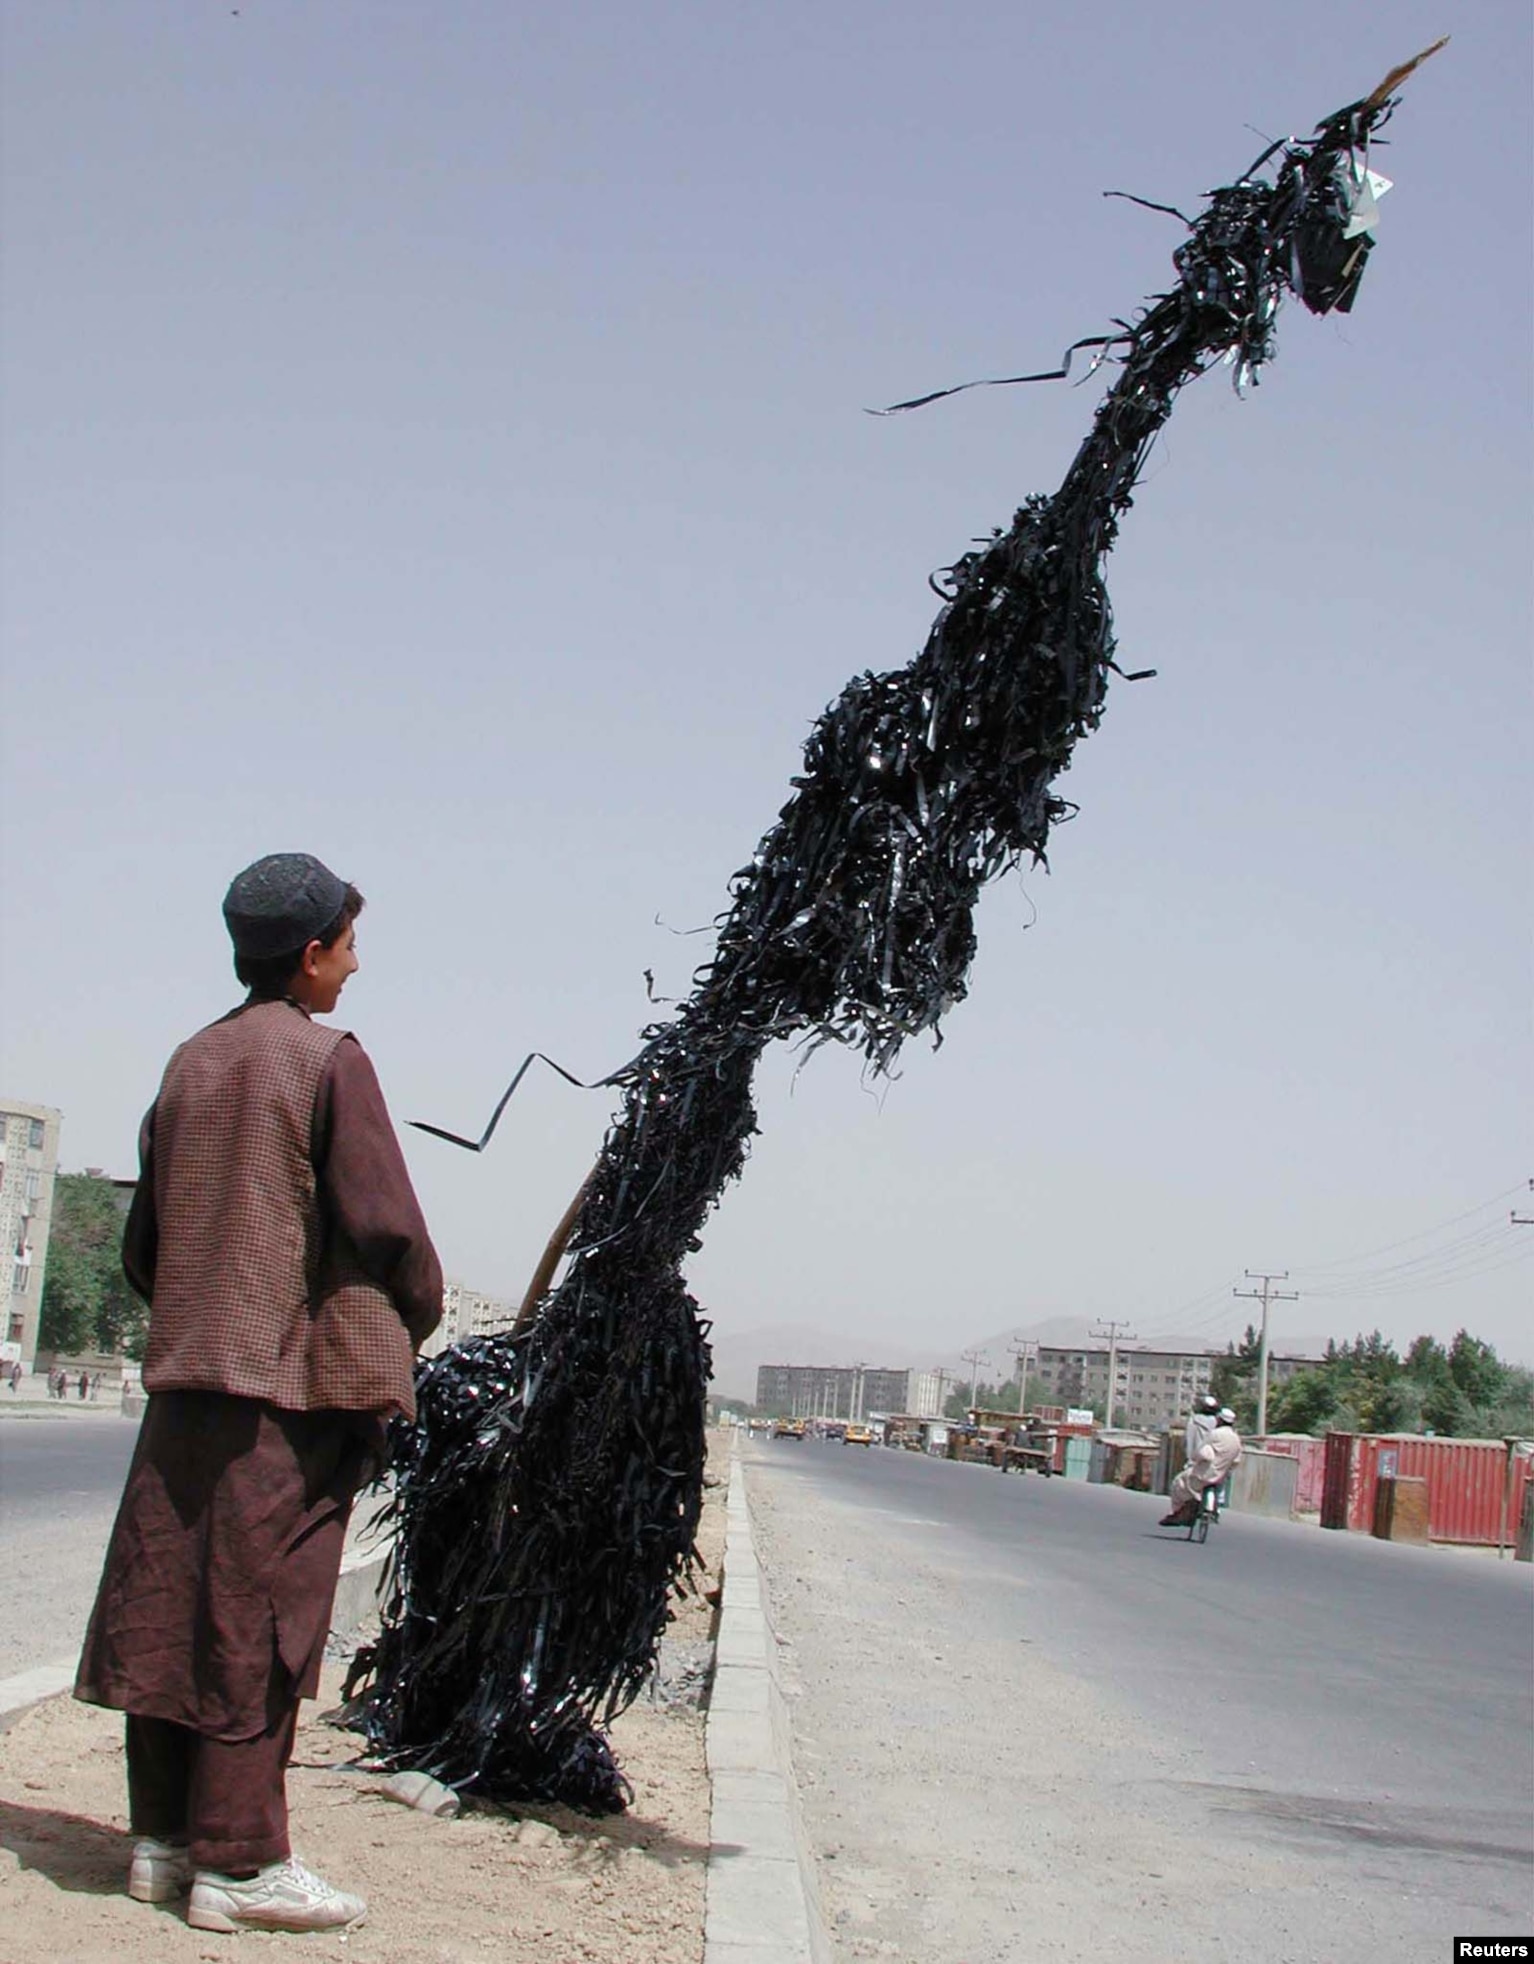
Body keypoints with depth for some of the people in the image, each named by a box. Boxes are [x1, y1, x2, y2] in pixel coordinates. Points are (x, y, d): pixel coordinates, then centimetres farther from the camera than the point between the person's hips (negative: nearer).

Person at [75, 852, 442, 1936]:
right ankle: (240, 1863, 1)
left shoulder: (189, 1064, 13)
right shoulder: (328, 1057, -8)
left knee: (173, 1606, 9)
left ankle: (166, 1838, 16)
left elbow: (144, 1244, 16)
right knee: (259, 1618, -4)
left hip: (187, 1370, 7)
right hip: (301, 1374, -7)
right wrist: (418, 1317, 4)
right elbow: (385, 1220, -13)